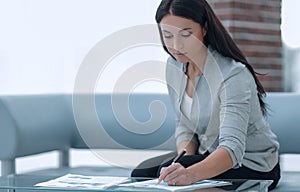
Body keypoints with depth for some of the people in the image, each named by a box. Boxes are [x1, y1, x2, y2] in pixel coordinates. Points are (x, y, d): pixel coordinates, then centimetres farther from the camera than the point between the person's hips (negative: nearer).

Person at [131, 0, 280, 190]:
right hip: (211, 156, 7)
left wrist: (191, 173, -56)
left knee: (167, 170, -26)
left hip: (253, 165, -7)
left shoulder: (234, 75, -28)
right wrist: (183, 164, -13)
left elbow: (232, 148, -38)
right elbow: (184, 125, 7)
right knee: (141, 174, -12)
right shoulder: (174, 66, -3)